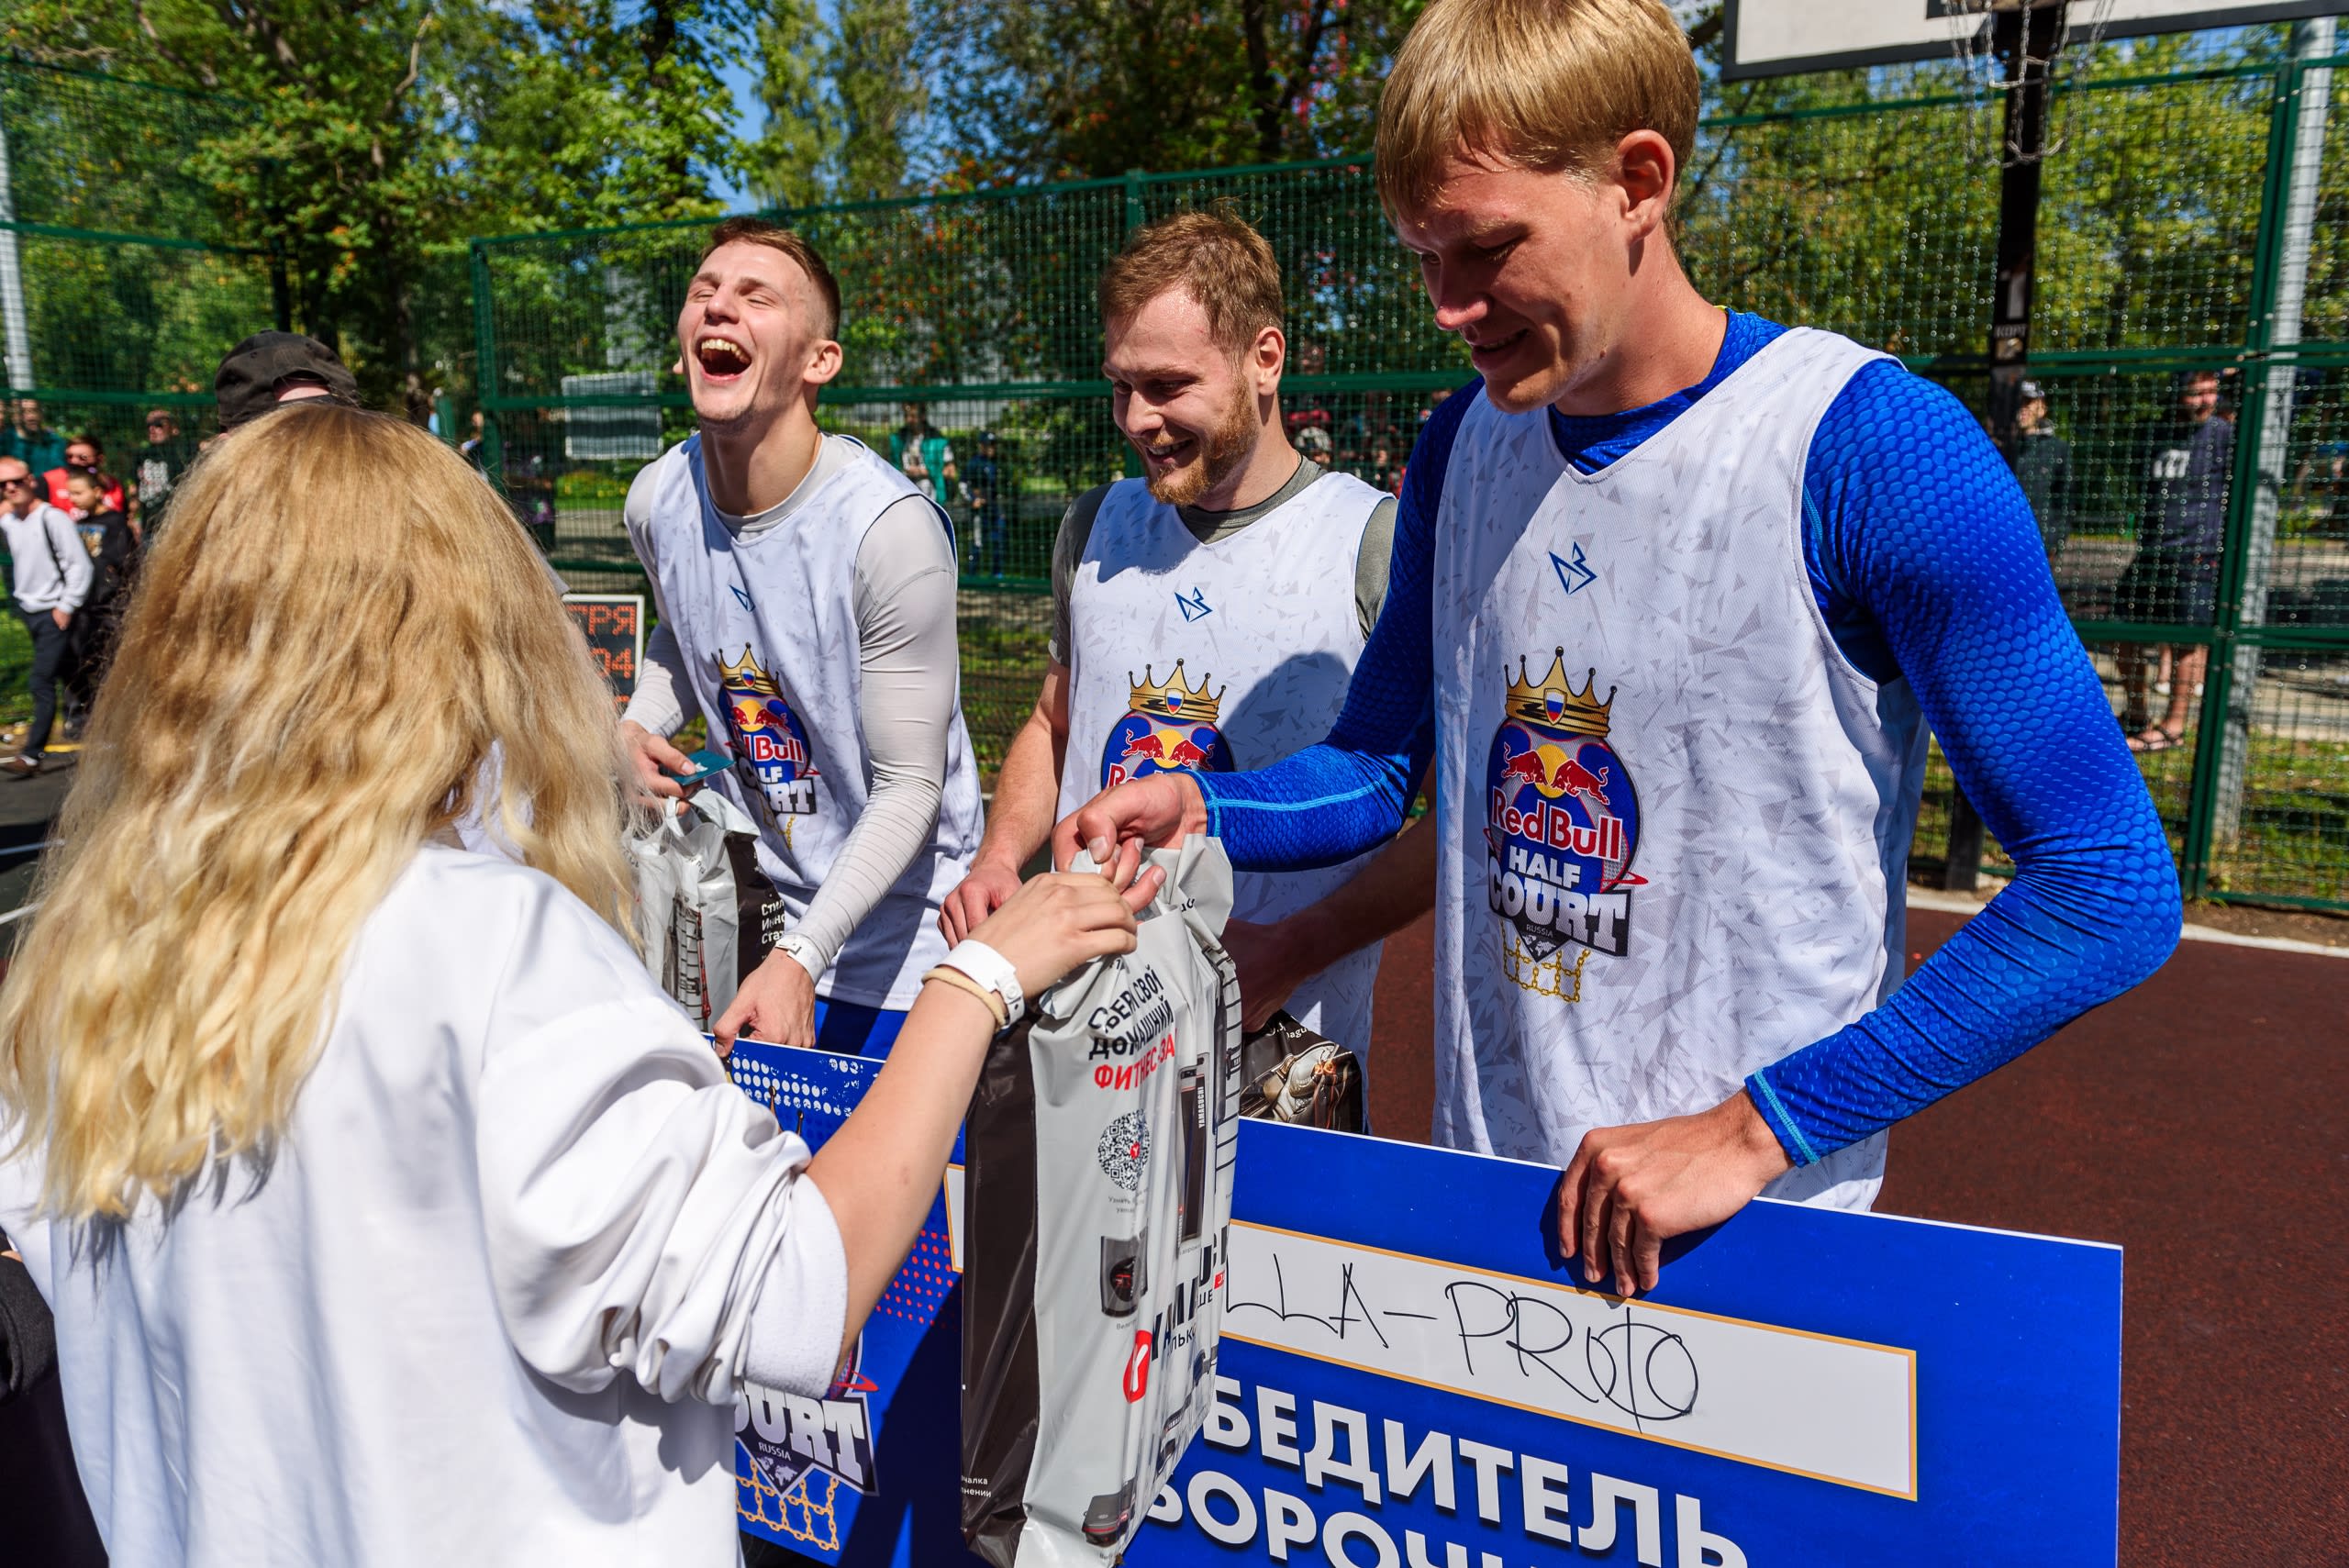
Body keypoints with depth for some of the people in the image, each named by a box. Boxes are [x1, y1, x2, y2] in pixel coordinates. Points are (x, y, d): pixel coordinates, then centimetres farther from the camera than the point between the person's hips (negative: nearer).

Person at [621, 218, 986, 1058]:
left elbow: (910, 789, -21)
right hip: (778, 914, 6)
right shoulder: (658, 499, -5)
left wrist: (802, 956, -30)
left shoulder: (890, 528, -25)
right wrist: (638, 725, -1)